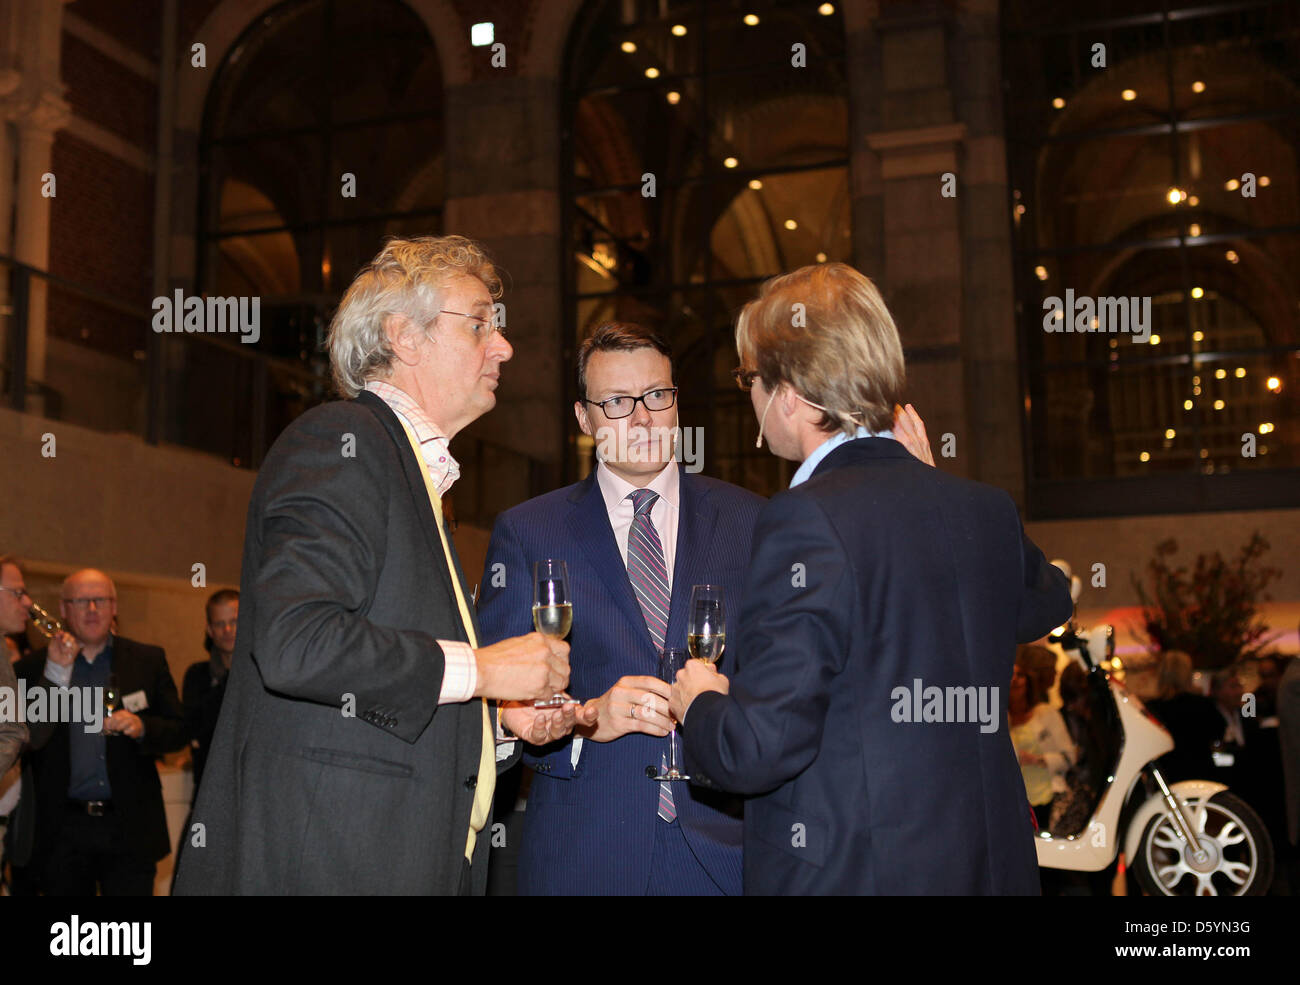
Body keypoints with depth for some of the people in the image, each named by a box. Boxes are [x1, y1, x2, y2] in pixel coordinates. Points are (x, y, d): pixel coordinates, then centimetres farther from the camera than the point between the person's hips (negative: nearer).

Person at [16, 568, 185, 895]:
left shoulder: (149, 660, 6)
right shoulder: (35, 666, 4)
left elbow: (178, 732, 6)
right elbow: (30, 739, -6)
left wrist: (141, 727, -14)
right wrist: (56, 673, -14)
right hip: (62, 831, 0)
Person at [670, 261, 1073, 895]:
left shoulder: (805, 519, -20)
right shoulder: (988, 510, 2)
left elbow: (758, 750, -25)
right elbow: (1047, 600, 26)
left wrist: (699, 705, -2)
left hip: (849, 872, -7)